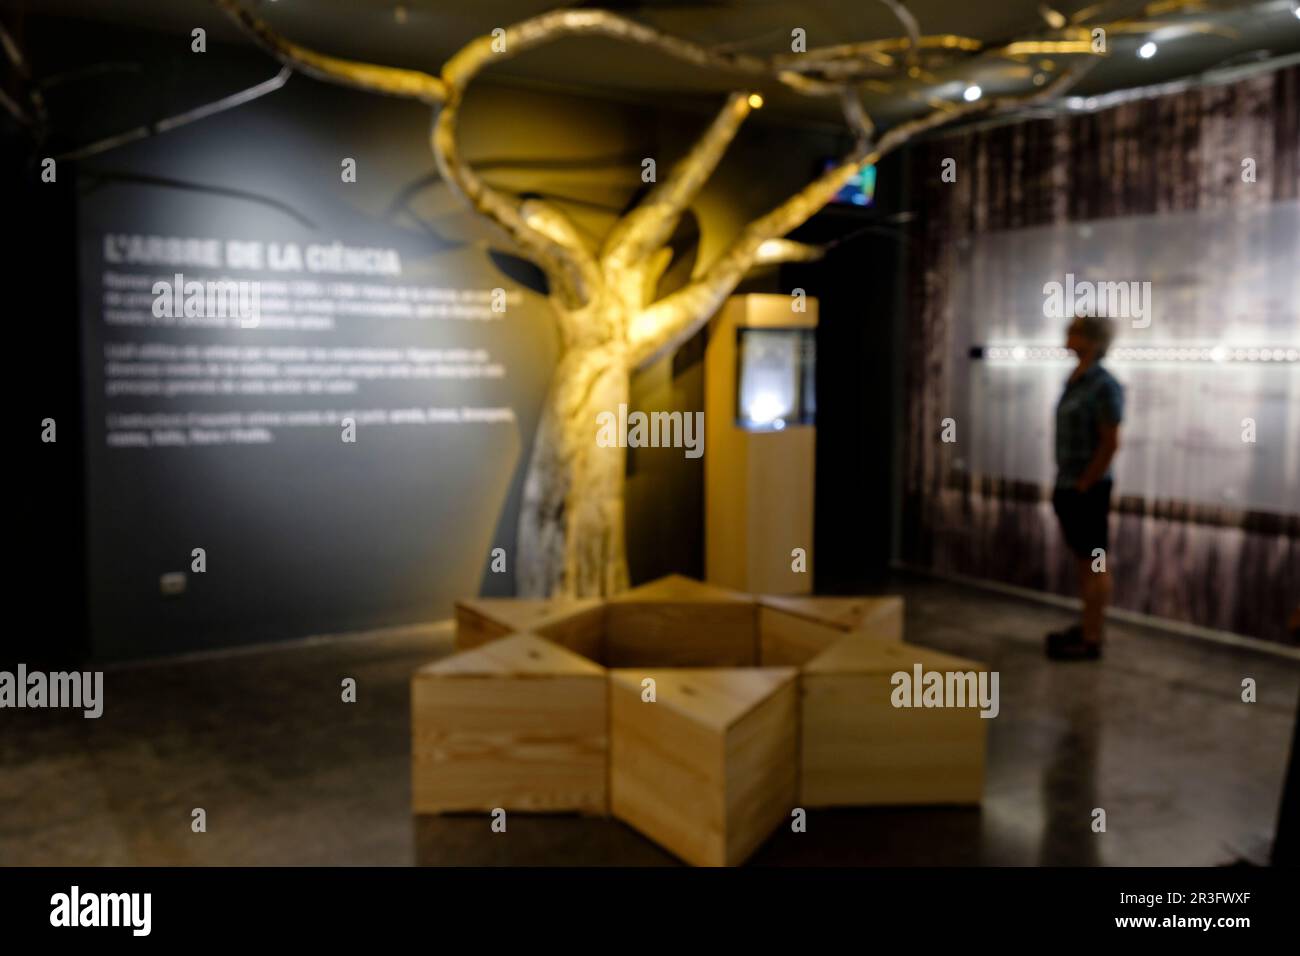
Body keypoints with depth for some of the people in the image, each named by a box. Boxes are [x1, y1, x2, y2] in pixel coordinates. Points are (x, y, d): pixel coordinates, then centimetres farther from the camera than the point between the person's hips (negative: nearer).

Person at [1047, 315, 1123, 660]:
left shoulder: (1104, 386, -16)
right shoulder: (1074, 380, 10)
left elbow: (1110, 443, -17)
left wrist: (1083, 486, -14)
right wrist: (1064, 485, 14)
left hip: (1088, 490, -8)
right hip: (1068, 486, 8)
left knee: (1095, 564, 0)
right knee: (1082, 561, 16)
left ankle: (1091, 641, 7)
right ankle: (1086, 626, 28)